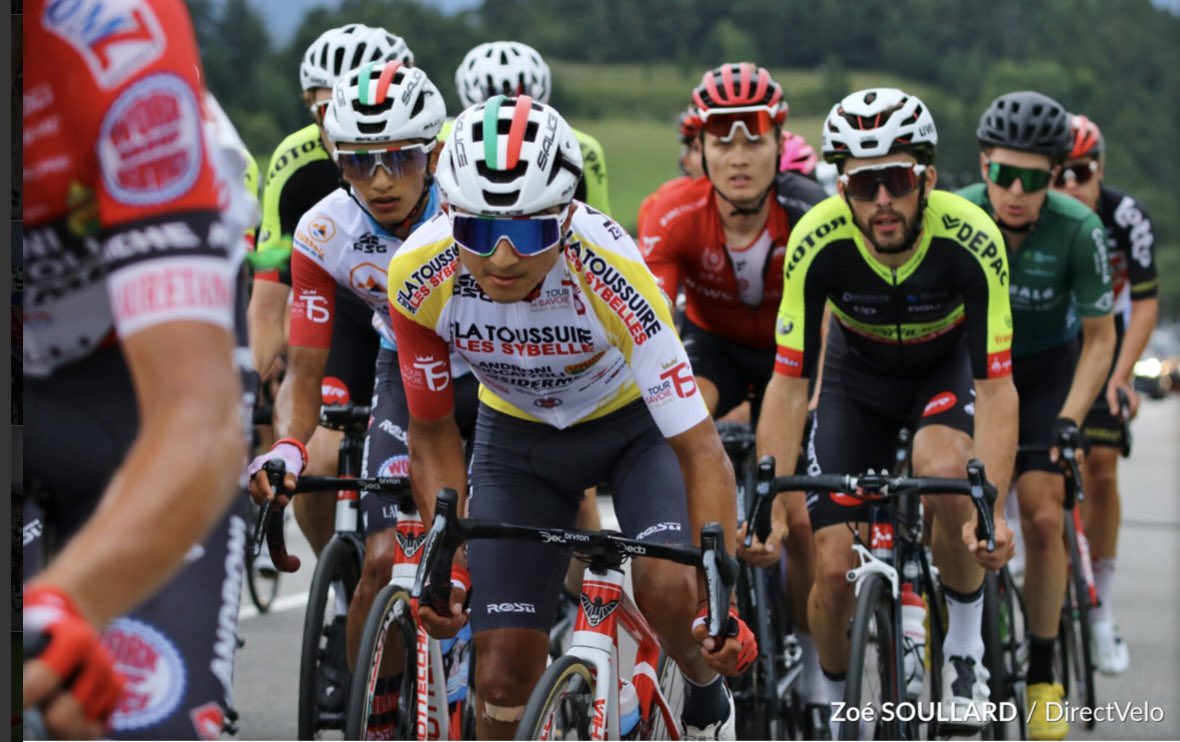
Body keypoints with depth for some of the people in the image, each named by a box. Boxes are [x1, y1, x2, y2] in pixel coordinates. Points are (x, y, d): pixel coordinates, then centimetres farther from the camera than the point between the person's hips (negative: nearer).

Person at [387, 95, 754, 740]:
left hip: (635, 420, -2)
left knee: (670, 592, -26)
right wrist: (447, 561, -21)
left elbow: (699, 447, -35)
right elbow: (432, 433, -12)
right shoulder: (420, 278, -30)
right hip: (518, 433, 2)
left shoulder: (609, 270, -38)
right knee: (503, 677, -8)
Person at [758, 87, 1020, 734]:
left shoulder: (970, 239, -33)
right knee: (834, 569, -11)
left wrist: (991, 508, -43)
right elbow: (788, 383, -26)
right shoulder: (818, 242, -31)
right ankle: (836, 703, 19)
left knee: (943, 468, -34)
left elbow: (995, 388, -32)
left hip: (947, 369, -1)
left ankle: (966, 651, -12)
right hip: (859, 373, 1)